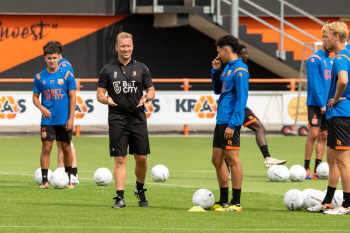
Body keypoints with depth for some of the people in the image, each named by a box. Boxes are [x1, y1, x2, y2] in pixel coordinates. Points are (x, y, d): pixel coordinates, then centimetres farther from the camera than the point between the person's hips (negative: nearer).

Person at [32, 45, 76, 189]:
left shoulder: (67, 75, -1)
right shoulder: (40, 77, 3)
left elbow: (72, 97, 0)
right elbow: (35, 97, 9)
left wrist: (71, 118, -6)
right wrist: (41, 108, -12)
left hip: (64, 120, 0)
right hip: (47, 119, 0)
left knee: (66, 147, 6)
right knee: (46, 148, -5)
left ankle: (68, 179, 19)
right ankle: (44, 180, -2)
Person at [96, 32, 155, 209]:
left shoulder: (141, 68, 8)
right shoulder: (108, 70, 6)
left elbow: (151, 91, 11)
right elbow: (100, 94, 7)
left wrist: (146, 98, -12)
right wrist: (106, 99, -16)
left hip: (138, 119, 1)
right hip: (117, 120, -1)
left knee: (141, 158, 2)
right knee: (120, 159, -6)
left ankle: (140, 190, 27)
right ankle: (120, 197, -6)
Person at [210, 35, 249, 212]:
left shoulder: (240, 71, -13)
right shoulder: (227, 68, 15)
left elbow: (241, 99, -17)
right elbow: (217, 90, 26)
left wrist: (232, 124, -21)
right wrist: (215, 71, 13)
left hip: (230, 122, -10)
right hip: (221, 121, 10)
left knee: (232, 159, -7)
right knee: (217, 160, 12)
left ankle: (236, 203, -3)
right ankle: (223, 201, 20)